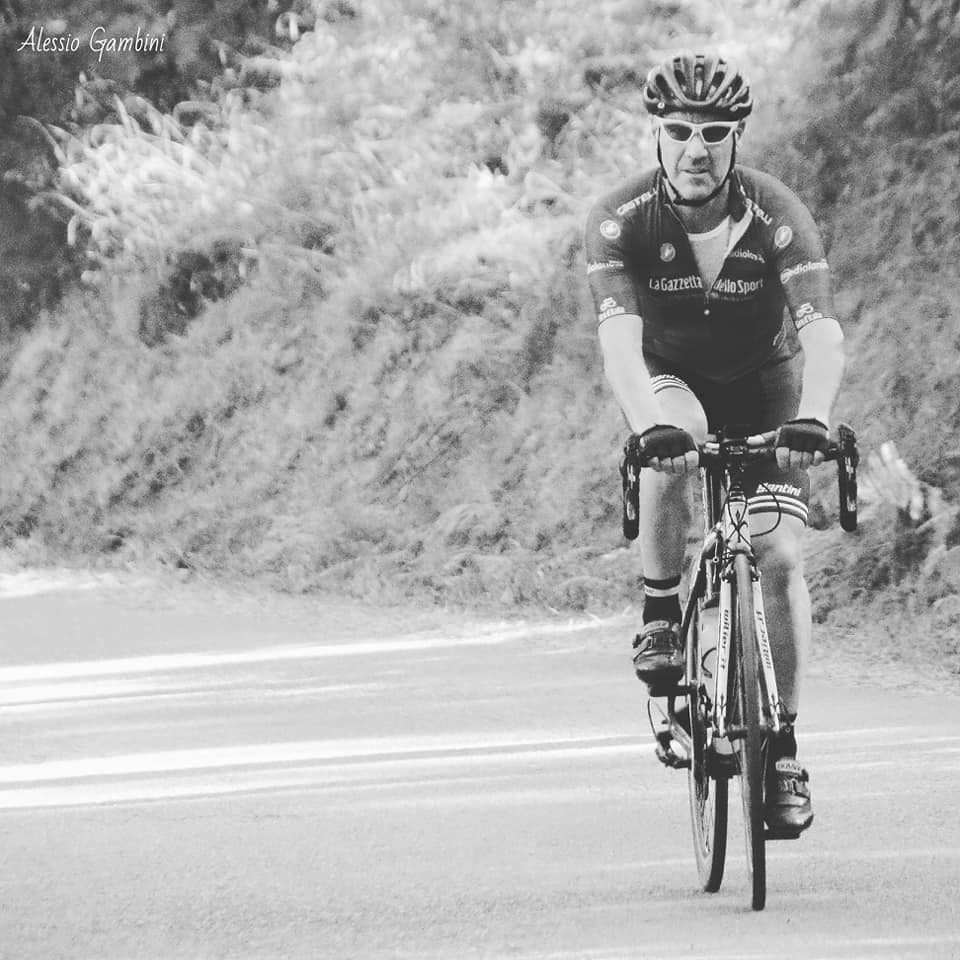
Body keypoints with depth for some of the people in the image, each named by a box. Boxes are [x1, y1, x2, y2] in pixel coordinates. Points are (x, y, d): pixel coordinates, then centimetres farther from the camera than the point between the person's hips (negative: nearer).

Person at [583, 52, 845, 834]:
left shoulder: (777, 216, -26)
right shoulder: (622, 220, -25)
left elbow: (822, 332, -37)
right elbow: (619, 338, -37)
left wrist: (812, 417, -56)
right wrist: (652, 425, -55)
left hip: (765, 387, 0)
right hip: (673, 381, 0)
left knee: (780, 556, -14)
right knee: (675, 446, -36)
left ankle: (784, 748, -5)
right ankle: (661, 618, -17)